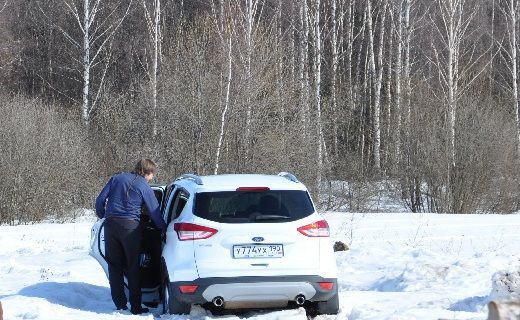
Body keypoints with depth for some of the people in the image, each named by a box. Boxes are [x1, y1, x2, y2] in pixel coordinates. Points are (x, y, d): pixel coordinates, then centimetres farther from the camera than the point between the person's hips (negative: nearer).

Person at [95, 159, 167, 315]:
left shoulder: (117, 178, 11)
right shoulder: (144, 187, 1)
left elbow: (100, 200, 8)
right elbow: (155, 214, 1)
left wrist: (102, 215, 24)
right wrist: (165, 230, 13)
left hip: (110, 224, 3)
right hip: (130, 226, -3)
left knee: (114, 267, 9)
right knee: (133, 268, 5)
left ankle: (120, 305, 10)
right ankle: (136, 307, 5)